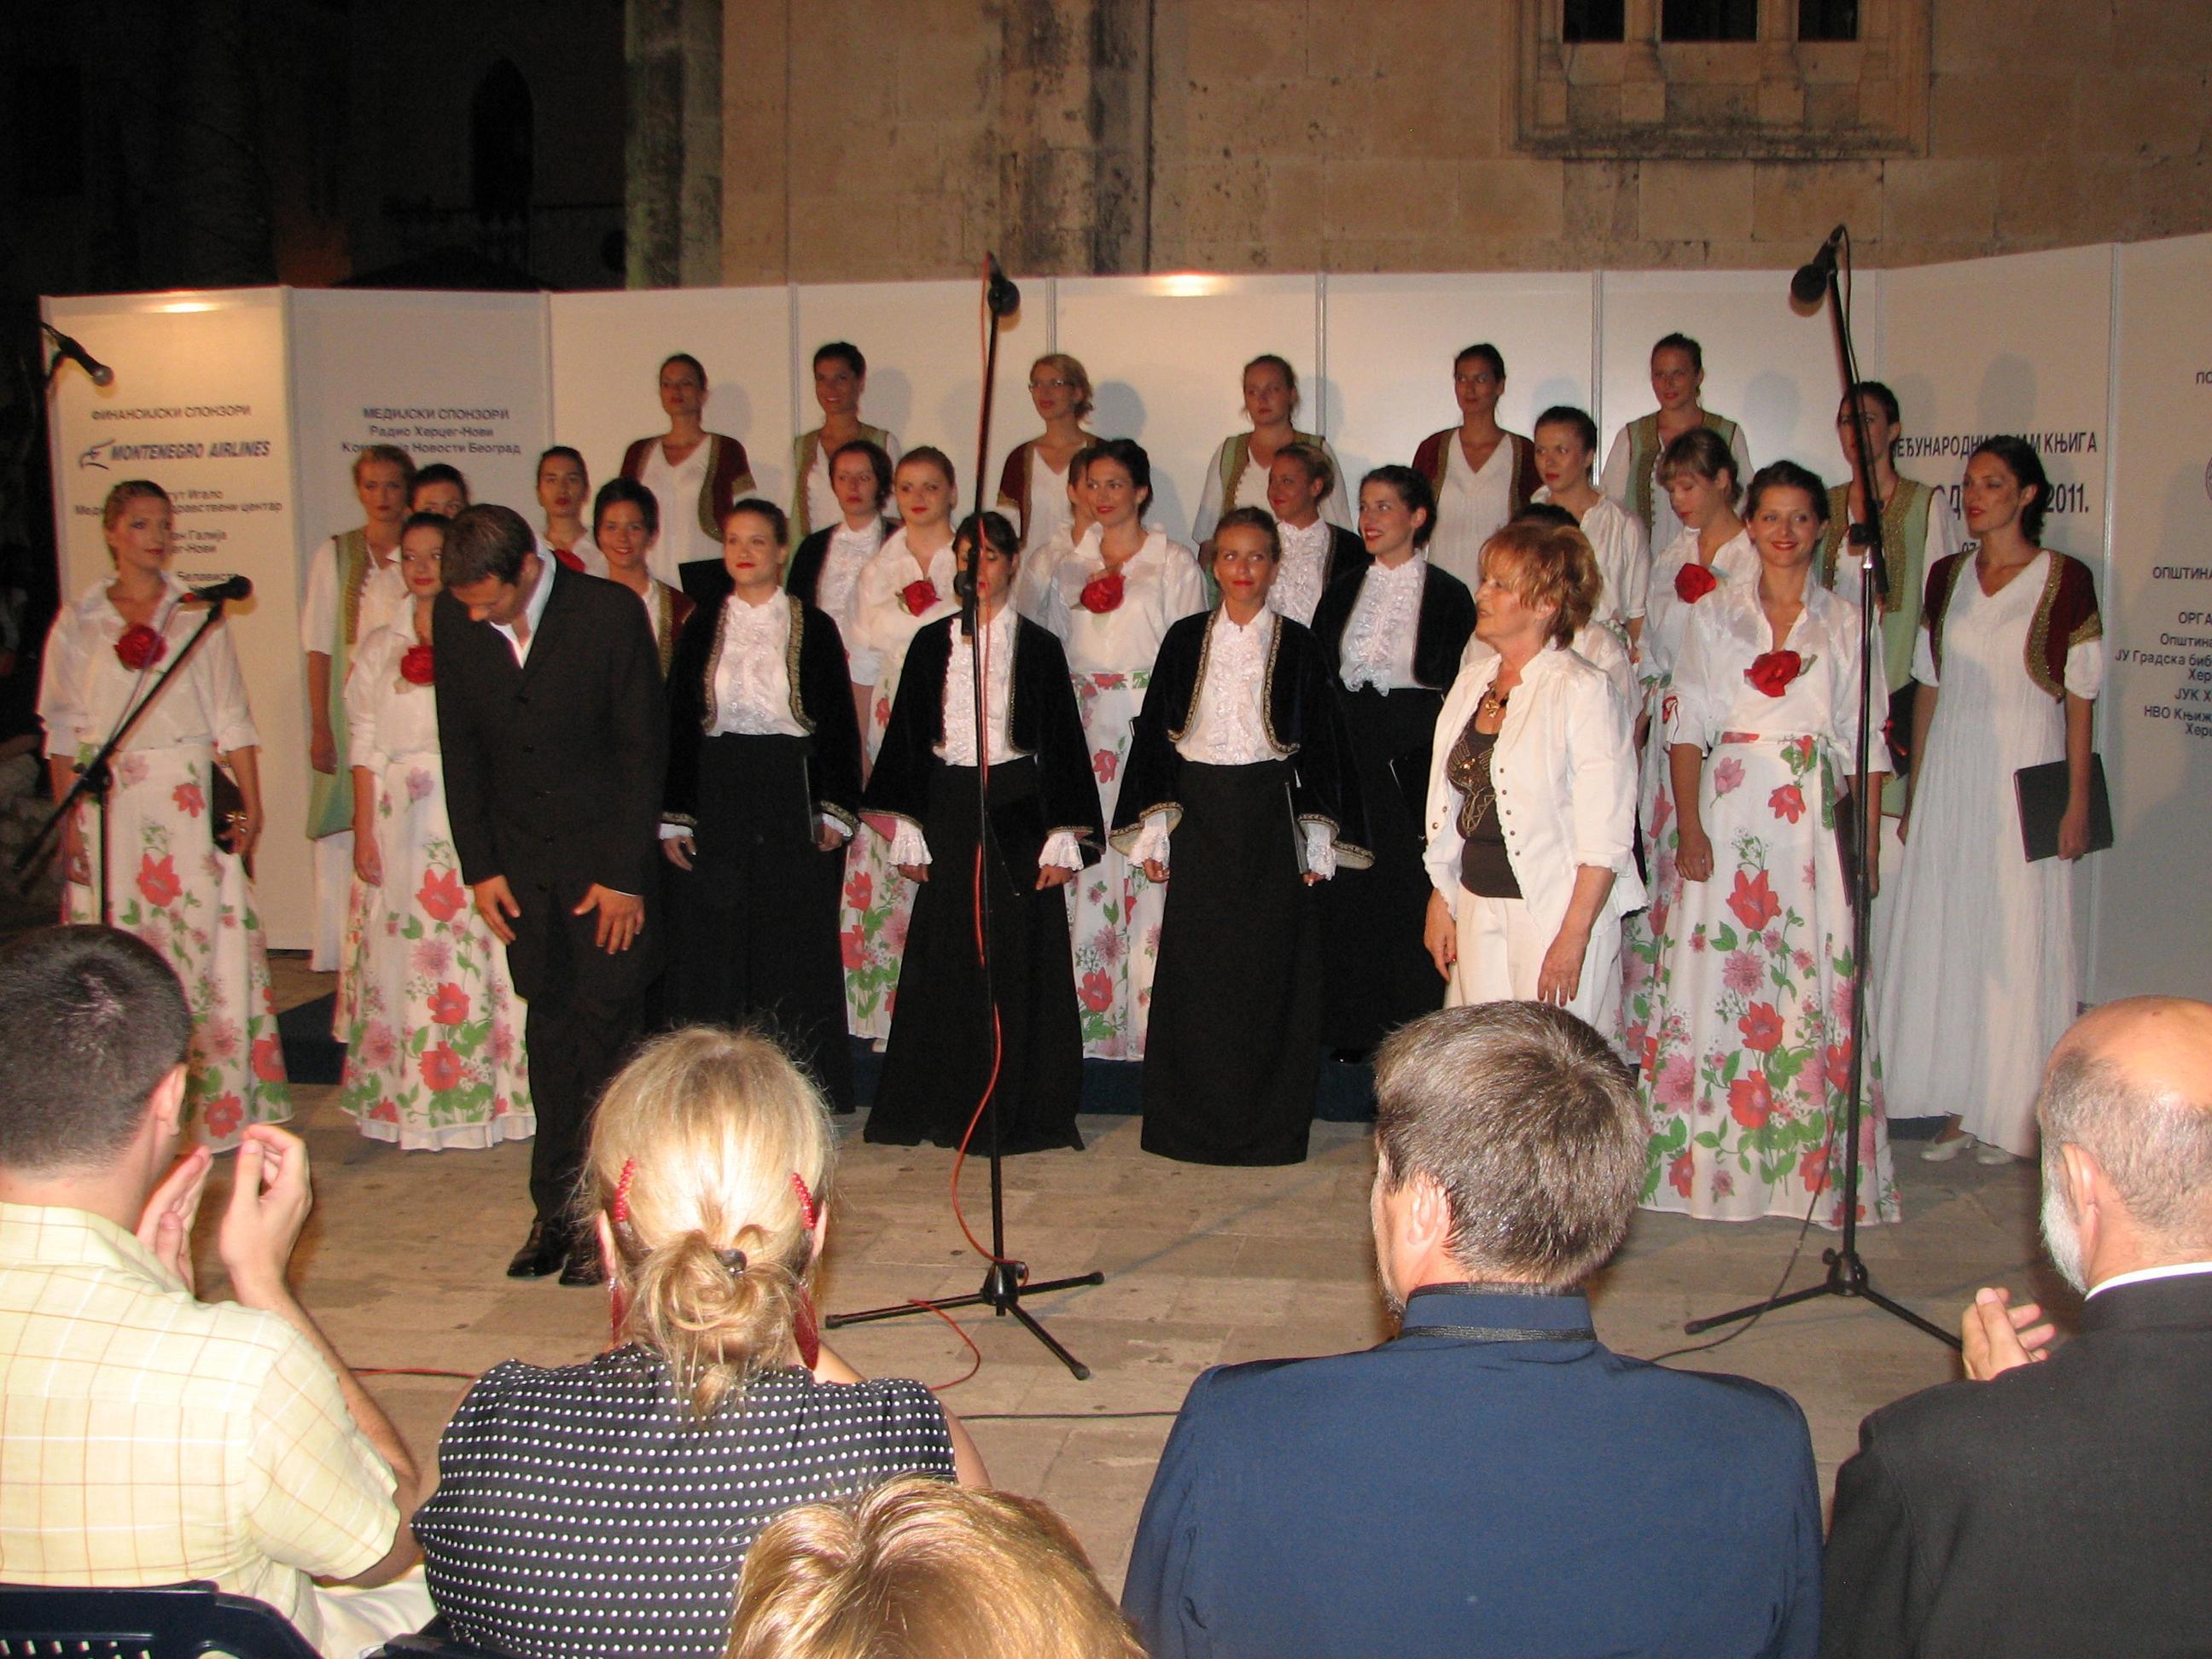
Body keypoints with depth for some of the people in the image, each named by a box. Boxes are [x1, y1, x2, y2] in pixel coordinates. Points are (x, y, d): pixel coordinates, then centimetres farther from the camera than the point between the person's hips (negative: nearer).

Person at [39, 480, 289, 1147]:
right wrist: (68, 818, -3)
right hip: (110, 808, 0)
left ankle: (221, 1102, 4)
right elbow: (63, 730, 6)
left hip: (191, 803, 0)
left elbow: (232, 718, 5)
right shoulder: (79, 622, 7)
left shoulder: (198, 614, 8)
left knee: (206, 936, -3)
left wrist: (250, 806, -2)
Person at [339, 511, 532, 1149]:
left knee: (481, 949, -3)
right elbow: (365, 743, 10)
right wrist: (364, 828, 3)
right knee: (409, 951, 4)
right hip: (405, 823, 3)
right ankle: (416, 1101, 12)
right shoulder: (382, 647, 12)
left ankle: (489, 1093, 6)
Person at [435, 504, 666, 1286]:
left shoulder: (610, 612, -15)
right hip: (521, 861, 3)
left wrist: (625, 874, -10)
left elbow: (643, 746, -10)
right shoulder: (454, 617, -4)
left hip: (606, 854, -3)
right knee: (549, 1029, 8)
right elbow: (460, 747, 5)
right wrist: (479, 867, 1)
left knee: (607, 1024, -3)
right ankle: (554, 1212, 15)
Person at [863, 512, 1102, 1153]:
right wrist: (907, 832, 4)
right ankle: (944, 1106, 14)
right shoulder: (933, 643, 8)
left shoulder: (1038, 646, 2)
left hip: (1017, 811, -2)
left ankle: (1016, 1110, 9)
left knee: (1017, 956, 0)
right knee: (944, 957, 4)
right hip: (948, 809, 2)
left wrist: (1062, 839, -5)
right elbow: (907, 735, 9)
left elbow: (1061, 742, 1)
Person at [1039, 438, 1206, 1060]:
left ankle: (1152, 1016, -3)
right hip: (1085, 725, 4)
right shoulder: (1069, 568, 16)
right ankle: (1092, 1011, 5)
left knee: (1150, 865, -8)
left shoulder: (1175, 564, 3)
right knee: (1087, 863, -2)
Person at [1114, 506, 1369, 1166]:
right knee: (1195, 968, 3)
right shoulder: (1186, 640, 5)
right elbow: (1156, 734, 7)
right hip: (1199, 818, 1)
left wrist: (1317, 841, -2)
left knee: (1270, 969, 1)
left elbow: (1321, 745, 2)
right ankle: (1191, 1120, 14)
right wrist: (1152, 829, 2)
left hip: (1270, 820, -1)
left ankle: (1267, 1123, 12)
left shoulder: (1296, 645, 2)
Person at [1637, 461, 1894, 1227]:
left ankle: (1812, 1164, 7)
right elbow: (1687, 729, 2)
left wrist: (1867, 847, -1)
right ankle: (1712, 1160, 9)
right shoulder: (1716, 614, 8)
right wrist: (1689, 829, -8)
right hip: (1728, 814, 0)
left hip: (1814, 822, 0)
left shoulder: (1846, 624, 8)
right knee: (1714, 976, -1)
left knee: (1816, 985, -2)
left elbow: (1866, 746, 6)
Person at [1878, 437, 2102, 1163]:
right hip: (1949, 774, 5)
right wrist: (1913, 794, 10)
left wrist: (2077, 802, -9)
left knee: (2018, 941, 0)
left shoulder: (2066, 579, -5)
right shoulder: (1947, 576, 9)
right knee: (1944, 937, 6)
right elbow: (1929, 688, 11)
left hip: (2024, 777, -5)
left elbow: (2079, 698, -5)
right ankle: (1960, 1107, 15)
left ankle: (2013, 1113, 10)